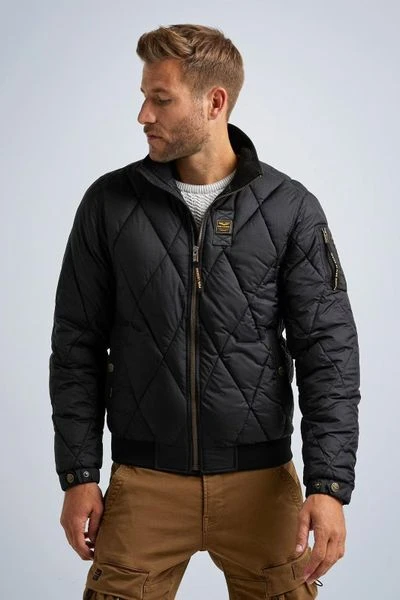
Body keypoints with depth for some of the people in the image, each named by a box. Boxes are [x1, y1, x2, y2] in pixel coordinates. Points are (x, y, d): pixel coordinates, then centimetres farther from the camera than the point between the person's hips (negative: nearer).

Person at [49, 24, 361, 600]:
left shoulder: (291, 210, -3)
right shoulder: (110, 203, 0)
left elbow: (329, 350, -4)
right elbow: (77, 344, 4)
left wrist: (329, 485, -12)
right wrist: (78, 474, 1)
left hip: (261, 481, 0)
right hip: (143, 483, 1)